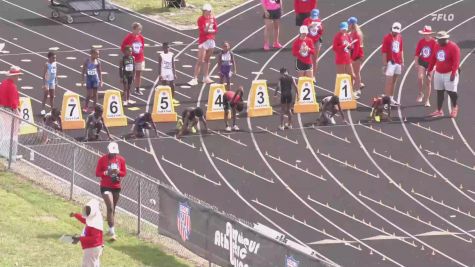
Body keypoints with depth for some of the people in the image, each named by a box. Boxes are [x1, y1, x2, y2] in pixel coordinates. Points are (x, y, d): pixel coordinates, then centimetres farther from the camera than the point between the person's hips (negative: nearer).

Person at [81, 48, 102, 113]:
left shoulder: (97, 62, -1)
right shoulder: (87, 61, -8)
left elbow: (100, 72, 5)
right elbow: (83, 71, -1)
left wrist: (101, 81, 2)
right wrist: (83, 80, -2)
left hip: (95, 79, 2)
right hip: (89, 79, -2)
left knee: (95, 94, 7)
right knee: (89, 94, -4)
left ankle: (94, 107, 16)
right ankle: (86, 107, 12)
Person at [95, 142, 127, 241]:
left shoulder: (121, 160, 1)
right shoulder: (102, 160, -8)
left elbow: (124, 173, 6)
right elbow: (97, 173, -6)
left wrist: (118, 172, -17)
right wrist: (107, 172, -24)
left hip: (117, 187, 4)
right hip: (106, 187, -4)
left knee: (113, 209, 14)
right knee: (110, 208, -15)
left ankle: (111, 230, 27)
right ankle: (112, 231, -17)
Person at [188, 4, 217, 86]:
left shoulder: (212, 18, 5)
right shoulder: (201, 19, -11)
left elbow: (215, 30, 4)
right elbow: (204, 30, -20)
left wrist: (208, 31, -10)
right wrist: (209, 23, -28)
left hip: (211, 41, 6)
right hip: (203, 41, -6)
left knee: (207, 60, 14)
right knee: (200, 61, -8)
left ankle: (206, 77, 21)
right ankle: (195, 78, -8)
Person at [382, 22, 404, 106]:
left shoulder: (400, 37, 11)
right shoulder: (387, 37, -8)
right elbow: (384, 51, -10)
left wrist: (402, 62, 17)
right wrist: (385, 64, -14)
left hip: (398, 62, 7)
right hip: (390, 62, -7)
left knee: (394, 81, 12)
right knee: (389, 81, -9)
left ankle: (391, 98, 19)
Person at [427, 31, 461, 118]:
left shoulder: (453, 47, -14)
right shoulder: (437, 46, 6)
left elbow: (456, 61, -18)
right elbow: (433, 59, 15)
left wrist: (453, 73, -24)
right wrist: (429, 70, 15)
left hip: (449, 73, -6)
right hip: (438, 73, 6)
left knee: (451, 91, -5)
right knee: (439, 92, 7)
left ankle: (454, 107, 21)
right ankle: (439, 111, 12)